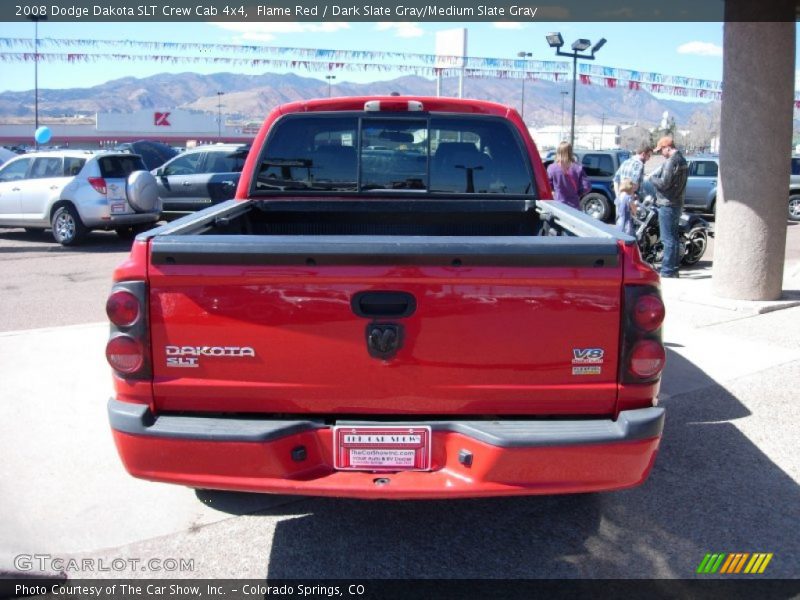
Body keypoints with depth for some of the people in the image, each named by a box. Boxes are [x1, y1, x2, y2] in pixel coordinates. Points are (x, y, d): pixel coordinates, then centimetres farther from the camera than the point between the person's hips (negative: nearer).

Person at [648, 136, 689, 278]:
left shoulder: (672, 161, -16)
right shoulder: (682, 160, 16)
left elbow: (664, 183, -20)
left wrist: (651, 178, -4)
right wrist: (656, 175, 13)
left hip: (668, 205, -10)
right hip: (677, 204, 10)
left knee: (668, 239, -8)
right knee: (673, 237, 15)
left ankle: (667, 271, -6)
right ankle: (673, 269, 21)